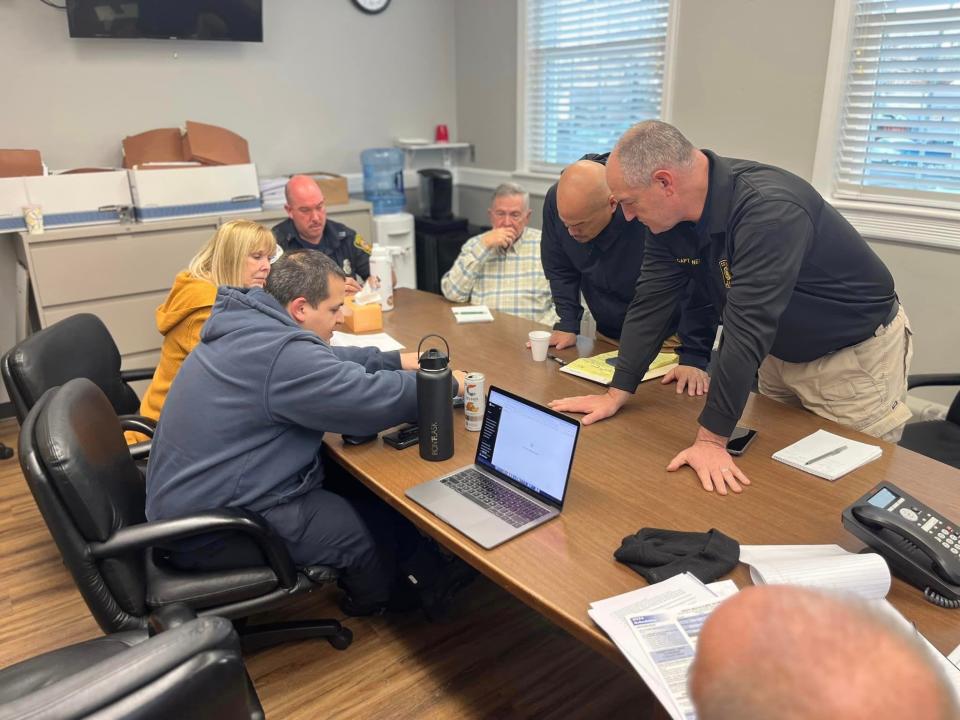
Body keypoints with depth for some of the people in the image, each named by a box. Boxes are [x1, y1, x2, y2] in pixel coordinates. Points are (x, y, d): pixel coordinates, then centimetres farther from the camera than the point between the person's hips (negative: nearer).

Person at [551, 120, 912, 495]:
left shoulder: (769, 209, -36)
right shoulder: (671, 216, -13)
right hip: (782, 351, 7)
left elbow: (747, 330, -39)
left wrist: (711, 440, -37)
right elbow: (650, 303, -8)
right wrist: (616, 395, -10)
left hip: (857, 351, -7)